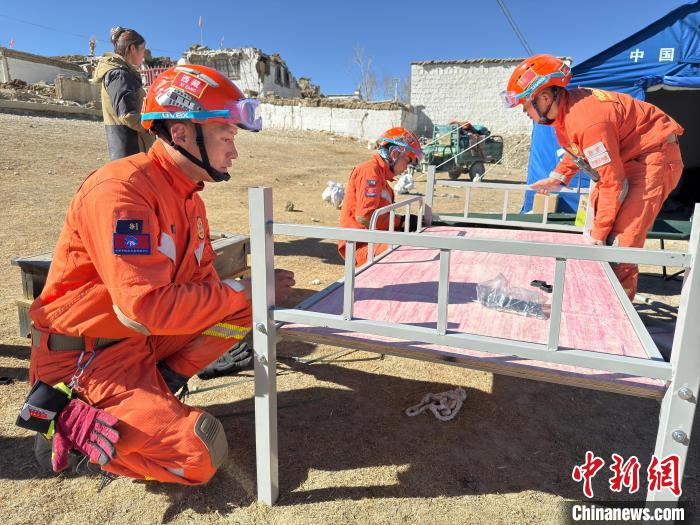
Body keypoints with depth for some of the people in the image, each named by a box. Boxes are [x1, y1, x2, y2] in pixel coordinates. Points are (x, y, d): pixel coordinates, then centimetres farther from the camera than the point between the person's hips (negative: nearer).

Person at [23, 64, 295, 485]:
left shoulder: (188, 195, 4)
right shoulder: (122, 189, -25)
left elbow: (201, 282, 6)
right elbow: (146, 307, -32)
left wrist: (255, 290, -12)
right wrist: (239, 291, -21)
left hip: (145, 339, 8)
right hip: (87, 355, -8)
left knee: (245, 306, -4)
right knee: (201, 455, -17)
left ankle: (155, 387, -1)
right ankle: (70, 420, 0)